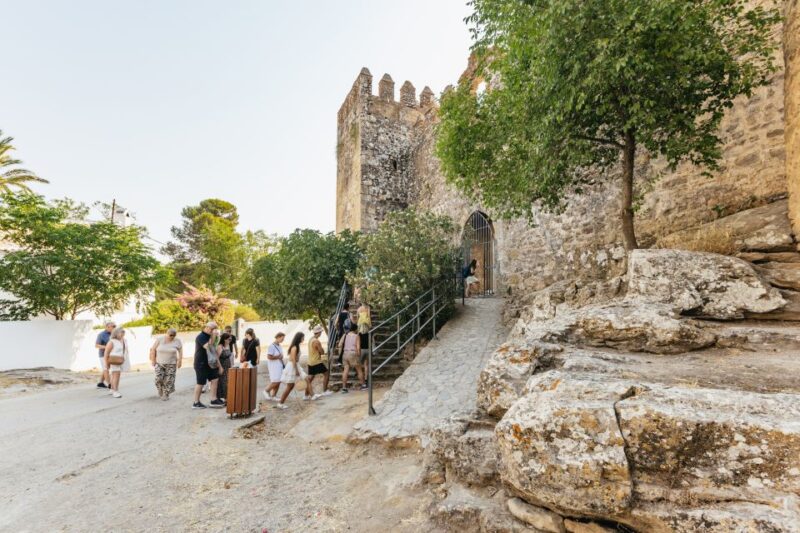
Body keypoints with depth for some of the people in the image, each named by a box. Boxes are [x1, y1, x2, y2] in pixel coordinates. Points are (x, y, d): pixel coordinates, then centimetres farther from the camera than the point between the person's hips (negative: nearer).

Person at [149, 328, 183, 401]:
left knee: (168, 380, -3)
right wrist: (153, 360, -1)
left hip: (171, 364, 0)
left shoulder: (177, 341, -7)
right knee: (159, 378, -7)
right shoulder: (159, 339, -7)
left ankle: (166, 395, 12)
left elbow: (180, 351, 3)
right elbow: (153, 349, 0)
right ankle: (160, 392, 19)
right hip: (159, 363, 0)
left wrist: (179, 361, -3)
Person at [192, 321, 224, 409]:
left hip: (209, 363, 9)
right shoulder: (201, 337, -14)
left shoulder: (209, 336, 13)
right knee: (200, 383, -1)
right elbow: (208, 347, -28)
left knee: (215, 379, 3)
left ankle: (213, 400, 7)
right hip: (201, 363, -9)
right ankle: (196, 403, 12)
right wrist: (212, 337, -25)